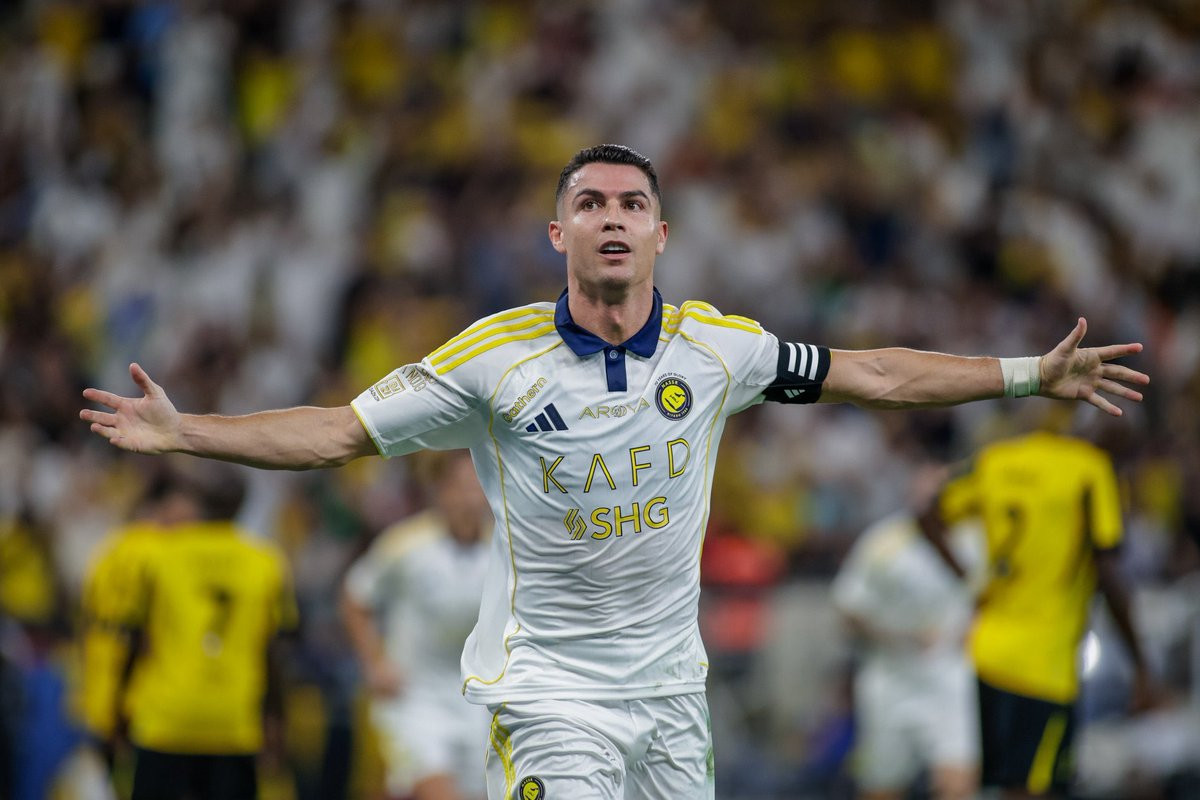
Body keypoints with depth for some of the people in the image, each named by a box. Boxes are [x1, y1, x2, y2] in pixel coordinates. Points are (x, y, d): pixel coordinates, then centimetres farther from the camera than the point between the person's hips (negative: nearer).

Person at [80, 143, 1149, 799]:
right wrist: (181, 431, -13)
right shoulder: (496, 355, -8)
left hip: (671, 689, 4)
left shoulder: (715, 346, -1)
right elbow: (339, 433, -4)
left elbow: (869, 375, 10)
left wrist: (1035, 375, 9)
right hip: (548, 693, -4)